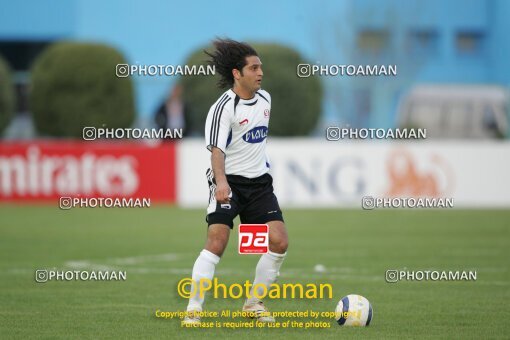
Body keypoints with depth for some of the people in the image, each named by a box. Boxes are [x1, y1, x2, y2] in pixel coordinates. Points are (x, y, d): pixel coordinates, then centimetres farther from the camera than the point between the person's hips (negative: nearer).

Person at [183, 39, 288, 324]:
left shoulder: (265, 99, 8)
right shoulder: (224, 107, -15)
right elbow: (216, 149, -25)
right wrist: (221, 182, -40)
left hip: (259, 182, 7)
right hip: (229, 182, -6)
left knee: (279, 242, -4)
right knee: (217, 241, -19)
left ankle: (254, 303, 12)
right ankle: (194, 308, -13)